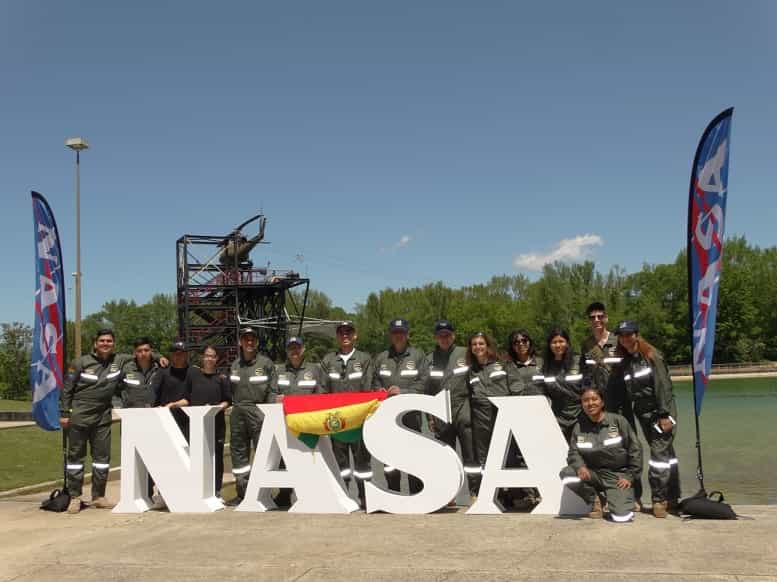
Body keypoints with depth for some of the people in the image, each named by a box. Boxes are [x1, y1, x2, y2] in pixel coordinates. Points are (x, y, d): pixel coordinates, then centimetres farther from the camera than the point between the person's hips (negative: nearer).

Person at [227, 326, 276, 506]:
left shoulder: (266, 363, 0)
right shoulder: (235, 365, 13)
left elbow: (272, 391, -3)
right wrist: (230, 404, 9)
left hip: (259, 412, -5)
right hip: (238, 413, 5)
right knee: (239, 452, 9)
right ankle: (242, 492, 18)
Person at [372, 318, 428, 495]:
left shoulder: (418, 356, 6)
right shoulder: (381, 358, 14)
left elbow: (422, 384, -3)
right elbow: (375, 384, 15)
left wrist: (402, 392, -13)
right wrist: (380, 392, -6)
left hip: (411, 414, -3)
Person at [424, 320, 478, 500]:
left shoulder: (465, 354, 5)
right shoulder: (430, 359, 11)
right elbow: (427, 390, 11)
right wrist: (429, 416, 5)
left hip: (464, 411, -2)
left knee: (470, 455, -5)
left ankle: (476, 492, 1)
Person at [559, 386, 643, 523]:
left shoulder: (618, 421, -9)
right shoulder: (579, 427, -1)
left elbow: (635, 449, -4)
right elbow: (573, 452, 0)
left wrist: (630, 476, -7)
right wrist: (580, 466, -23)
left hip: (618, 475, -3)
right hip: (593, 473, 3)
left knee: (622, 517, -21)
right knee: (567, 474, -27)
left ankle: (625, 498, 18)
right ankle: (595, 500, 2)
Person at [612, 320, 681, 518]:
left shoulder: (651, 356, -7)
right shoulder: (623, 363, 9)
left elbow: (663, 385, -12)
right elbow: (623, 393, 11)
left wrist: (665, 415, -16)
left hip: (661, 411, -5)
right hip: (643, 413, 5)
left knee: (660, 453, -10)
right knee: (666, 453, 11)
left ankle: (659, 499, -4)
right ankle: (671, 498, 17)